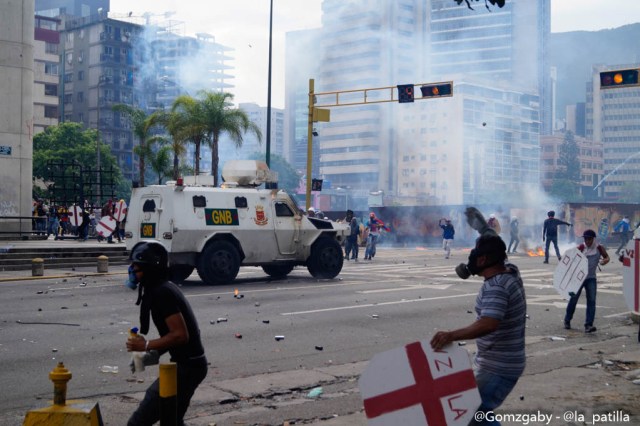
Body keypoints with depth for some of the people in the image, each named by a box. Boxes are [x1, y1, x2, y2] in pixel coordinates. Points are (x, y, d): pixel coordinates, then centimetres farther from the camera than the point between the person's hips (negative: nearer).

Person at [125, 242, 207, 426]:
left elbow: (181, 335, -24)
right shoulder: (165, 288, 13)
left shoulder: (161, 293, -18)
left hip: (186, 367, -11)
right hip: (190, 363, 11)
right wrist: (156, 354, 8)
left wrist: (146, 345, -16)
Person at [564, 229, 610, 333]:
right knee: (573, 298, 5)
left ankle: (588, 325, -8)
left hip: (591, 278, 1)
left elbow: (607, 257, 9)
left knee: (591, 301, -8)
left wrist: (605, 260, -15)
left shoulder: (599, 248, -3)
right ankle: (567, 321, 23)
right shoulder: (581, 248, -6)